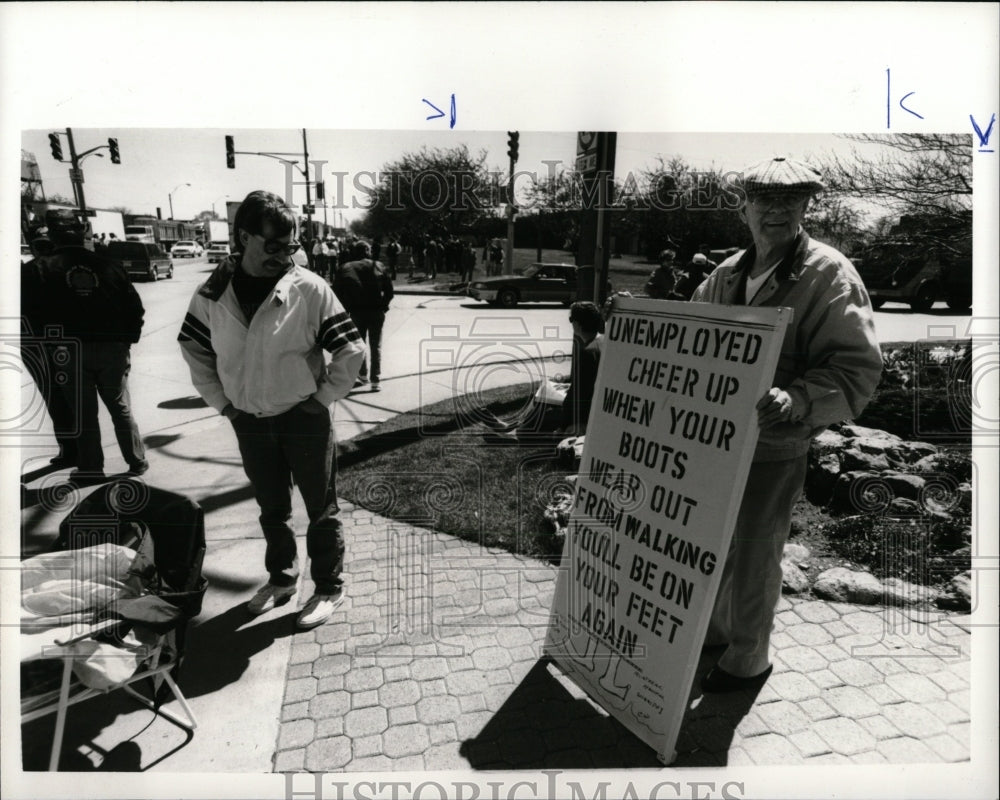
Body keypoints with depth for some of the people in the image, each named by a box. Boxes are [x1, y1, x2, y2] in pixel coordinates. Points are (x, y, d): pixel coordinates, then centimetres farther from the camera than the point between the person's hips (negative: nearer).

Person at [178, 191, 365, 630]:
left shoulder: (308, 289, -15)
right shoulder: (212, 293, -4)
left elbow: (351, 349, -11)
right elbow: (193, 348, 11)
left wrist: (322, 397, -9)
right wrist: (222, 402, 6)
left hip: (303, 418, -4)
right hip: (249, 423, 4)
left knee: (320, 509, 9)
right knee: (271, 508, 21)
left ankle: (328, 589, 27)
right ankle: (281, 578, 42)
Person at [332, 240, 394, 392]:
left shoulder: (346, 269, 1)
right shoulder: (378, 266, 3)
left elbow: (337, 292, -6)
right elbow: (389, 291, 0)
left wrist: (346, 309, 3)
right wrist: (383, 306, 10)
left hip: (356, 312, 0)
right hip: (377, 312, 0)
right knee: (376, 347, 7)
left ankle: (362, 376, 24)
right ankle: (376, 381, 3)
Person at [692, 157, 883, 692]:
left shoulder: (829, 275, -13)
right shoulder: (726, 275, 7)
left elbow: (857, 367, -19)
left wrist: (797, 400, -36)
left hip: (772, 451, -6)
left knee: (752, 558, 8)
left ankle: (748, 659, 32)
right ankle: (717, 628, 45)